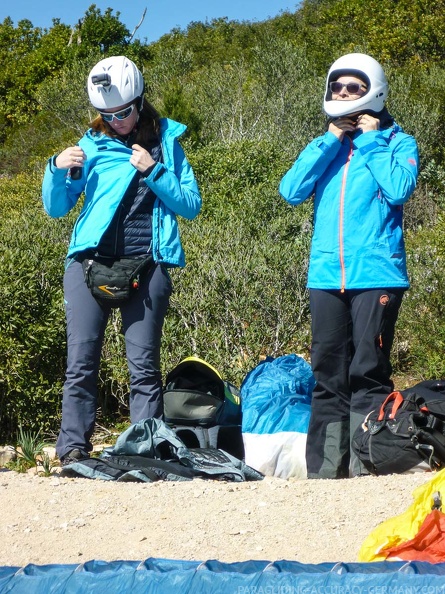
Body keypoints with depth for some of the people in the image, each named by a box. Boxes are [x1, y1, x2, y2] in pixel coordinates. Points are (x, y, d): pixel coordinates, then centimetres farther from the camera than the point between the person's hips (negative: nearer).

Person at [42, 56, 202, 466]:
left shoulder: (165, 142, 11)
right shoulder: (92, 145, 13)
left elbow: (191, 205, 5)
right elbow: (56, 208, 14)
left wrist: (154, 171, -7)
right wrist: (58, 170, -5)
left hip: (146, 264, -1)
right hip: (90, 260, 1)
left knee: (144, 365, -3)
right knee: (82, 362, -5)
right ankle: (73, 449, -3)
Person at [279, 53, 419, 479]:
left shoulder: (397, 142, 6)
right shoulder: (325, 145, 19)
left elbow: (399, 189, -14)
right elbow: (291, 191, 2)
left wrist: (371, 140, -4)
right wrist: (330, 140, 0)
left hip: (376, 273, -4)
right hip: (326, 275, 4)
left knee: (368, 371, -7)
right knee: (327, 374, 5)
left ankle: (366, 463, -4)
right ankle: (324, 467, 9)